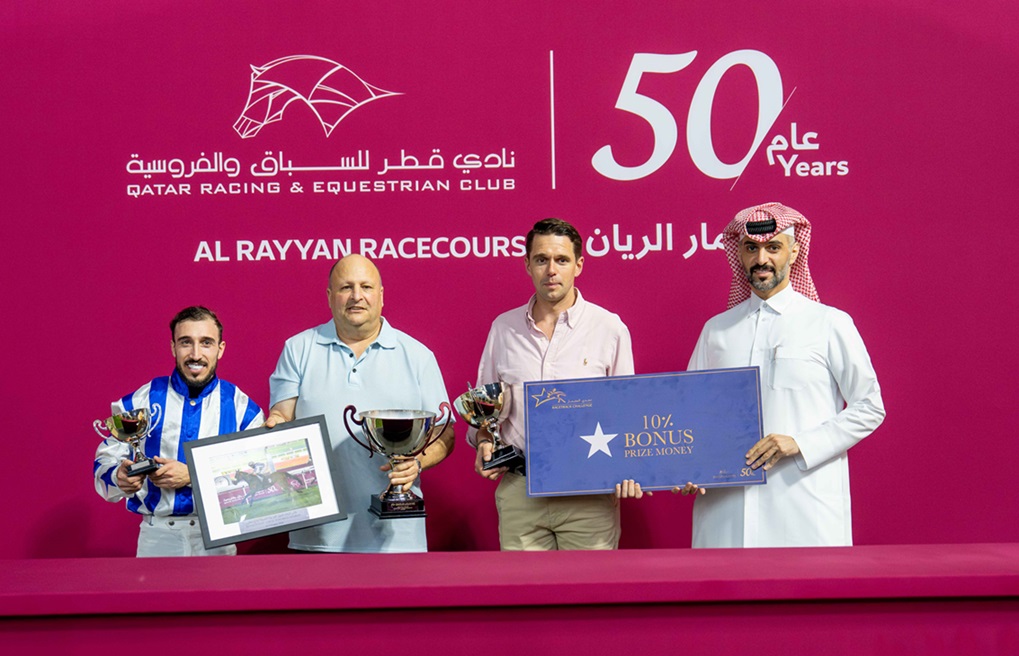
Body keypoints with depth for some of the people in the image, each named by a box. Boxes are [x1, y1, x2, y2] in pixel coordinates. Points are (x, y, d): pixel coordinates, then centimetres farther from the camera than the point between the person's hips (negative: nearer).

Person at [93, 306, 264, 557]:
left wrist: (192, 475, -17)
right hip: (157, 537, 0)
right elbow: (105, 462, 5)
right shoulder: (139, 403, 4)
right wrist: (120, 477, -19)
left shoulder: (242, 408, 0)